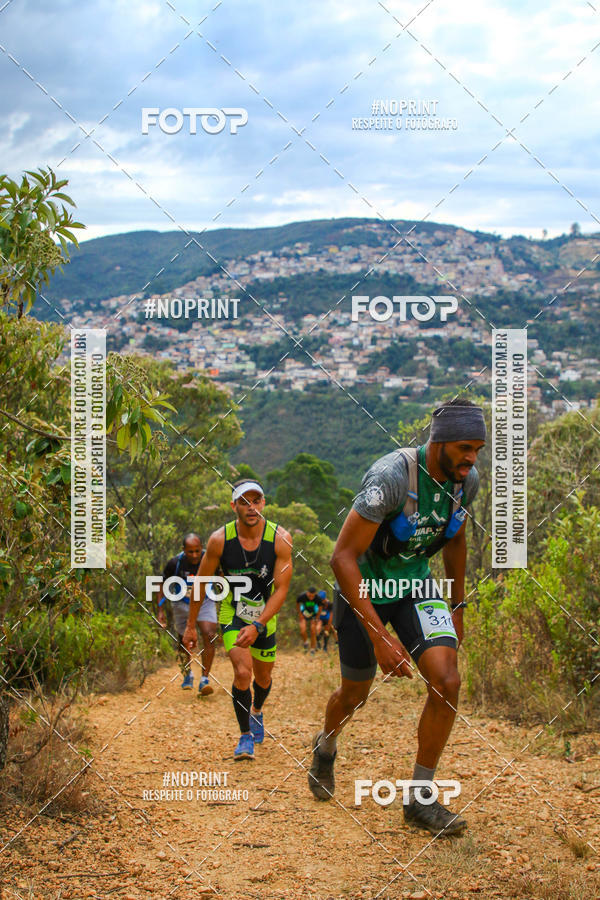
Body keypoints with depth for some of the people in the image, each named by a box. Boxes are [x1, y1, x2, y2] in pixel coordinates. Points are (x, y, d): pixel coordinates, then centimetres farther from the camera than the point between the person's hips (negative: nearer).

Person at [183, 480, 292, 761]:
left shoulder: (280, 538, -19)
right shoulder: (219, 539, -19)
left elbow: (281, 589, -19)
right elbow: (201, 584, -5)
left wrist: (257, 626, -29)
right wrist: (190, 625, 0)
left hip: (265, 615, 2)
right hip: (232, 614, -2)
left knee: (263, 677, 17)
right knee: (243, 672, -21)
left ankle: (256, 711, 52)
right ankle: (245, 736, -3)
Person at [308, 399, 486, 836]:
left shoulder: (467, 479, -11)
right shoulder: (392, 476, -32)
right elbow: (343, 557, -31)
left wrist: (457, 608, 16)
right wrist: (379, 636, -34)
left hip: (416, 585, 5)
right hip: (364, 587, -4)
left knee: (447, 682, -15)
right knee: (355, 695, 12)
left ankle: (420, 799, -1)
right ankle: (326, 747, 49)